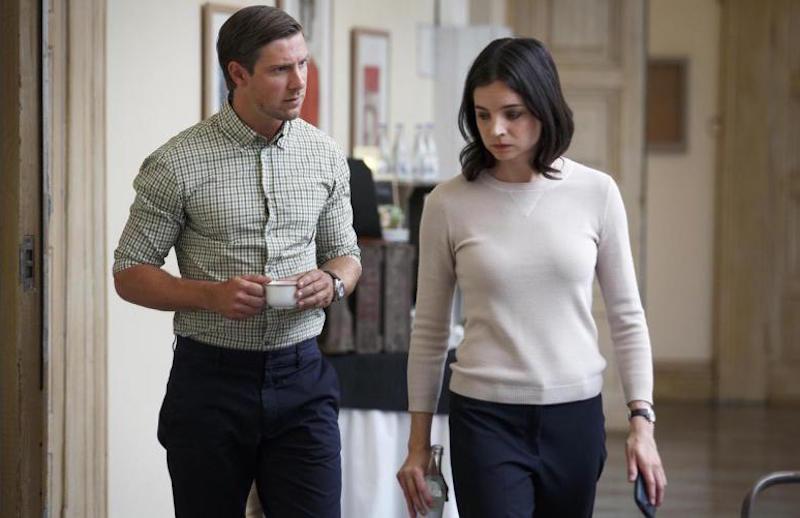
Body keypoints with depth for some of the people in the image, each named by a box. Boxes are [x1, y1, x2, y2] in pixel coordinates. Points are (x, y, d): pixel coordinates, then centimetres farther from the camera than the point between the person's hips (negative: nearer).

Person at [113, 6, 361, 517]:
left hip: (302, 379, 3)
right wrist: (212, 295, -19)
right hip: (211, 379, -2)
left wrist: (331, 281, -7)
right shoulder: (178, 163, -7)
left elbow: (346, 253, 16)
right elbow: (130, 273, -2)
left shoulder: (325, 154, 5)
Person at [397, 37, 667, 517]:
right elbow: (430, 330, 5)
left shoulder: (596, 193, -2)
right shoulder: (449, 203, -4)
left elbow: (626, 315, 5)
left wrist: (642, 422, -2)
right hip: (486, 420, -2)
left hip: (576, 417, 2)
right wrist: (419, 441, 6)